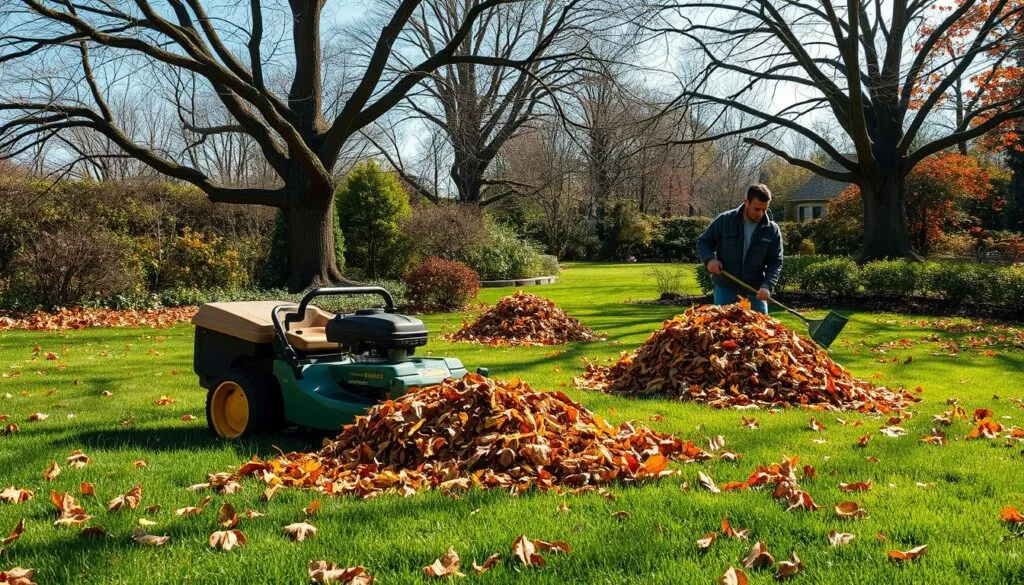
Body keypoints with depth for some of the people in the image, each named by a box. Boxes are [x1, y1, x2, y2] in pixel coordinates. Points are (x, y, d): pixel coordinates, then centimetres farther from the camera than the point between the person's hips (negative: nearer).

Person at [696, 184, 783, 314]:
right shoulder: (725, 220, -4)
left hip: (755, 292, 1)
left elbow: (776, 262, -2)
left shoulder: (772, 230, -1)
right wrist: (710, 259, -17)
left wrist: (767, 286, -19)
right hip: (725, 289, -1)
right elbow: (703, 242, 5)